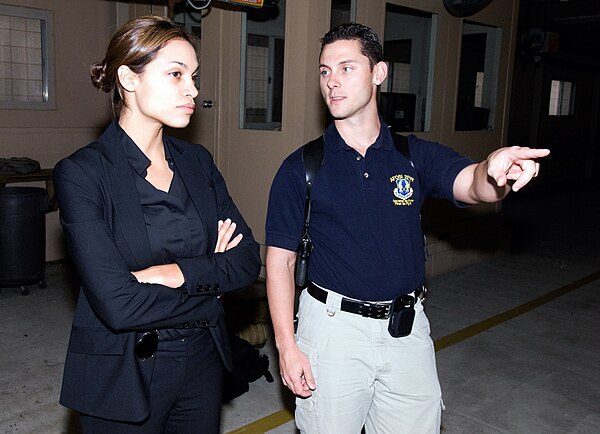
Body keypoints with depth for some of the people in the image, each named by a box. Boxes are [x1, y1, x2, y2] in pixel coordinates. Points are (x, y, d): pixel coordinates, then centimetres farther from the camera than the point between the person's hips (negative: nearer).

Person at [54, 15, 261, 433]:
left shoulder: (198, 161, 2)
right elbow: (117, 304, -23)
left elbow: (248, 259, -3)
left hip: (202, 362, 5)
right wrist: (210, 283, -11)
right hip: (123, 376, -4)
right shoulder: (82, 173, -15)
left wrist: (178, 272, -19)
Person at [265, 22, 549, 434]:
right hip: (332, 327, -2)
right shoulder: (301, 168, -4)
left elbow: (471, 184, -19)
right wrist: (286, 346, -9)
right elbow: (280, 261, -4)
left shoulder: (417, 156, 0)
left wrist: (495, 169, -43)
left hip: (407, 329, 2)